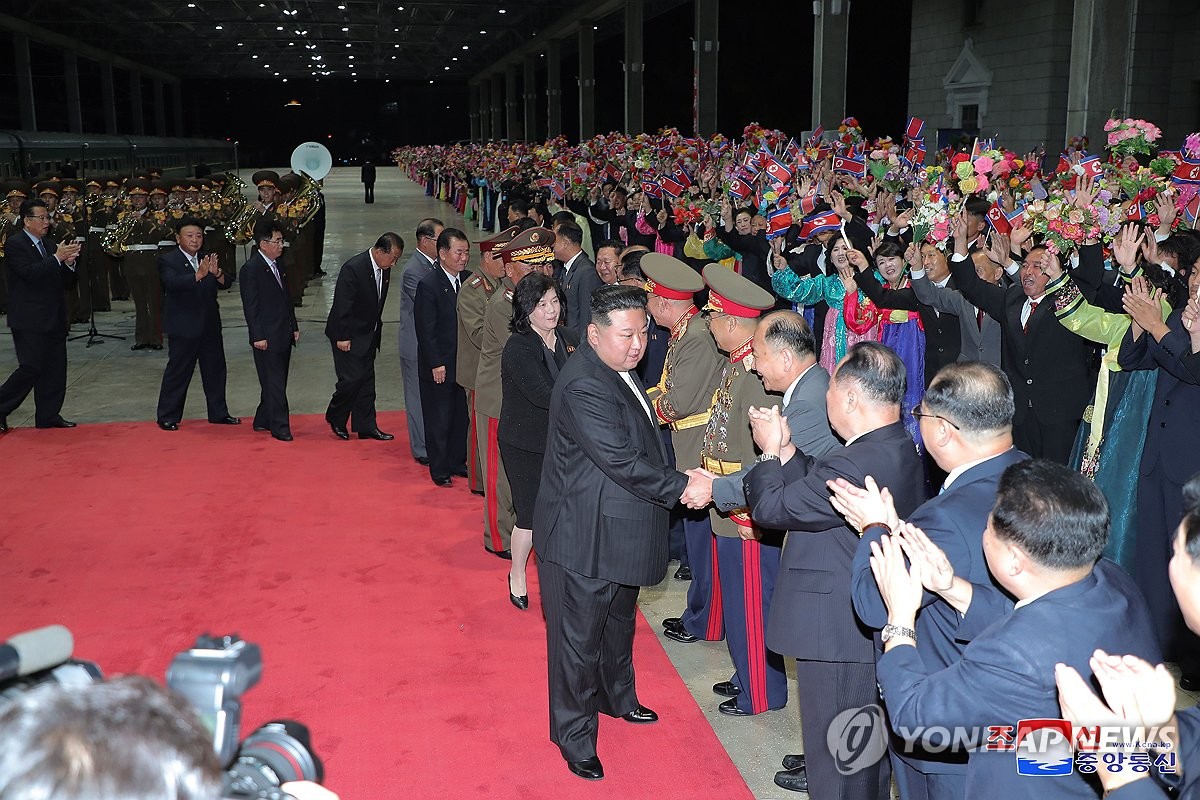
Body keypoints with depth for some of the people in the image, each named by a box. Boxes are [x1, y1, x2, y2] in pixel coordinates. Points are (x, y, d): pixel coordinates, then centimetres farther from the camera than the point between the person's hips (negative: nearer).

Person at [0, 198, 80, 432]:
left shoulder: (49, 246, 16)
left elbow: (67, 283, 14)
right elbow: (30, 273, -21)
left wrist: (69, 263, -4)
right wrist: (57, 258, -19)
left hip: (54, 320, 8)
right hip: (30, 320, -8)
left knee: (55, 369, 7)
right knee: (31, 368, -9)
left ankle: (49, 416, 15)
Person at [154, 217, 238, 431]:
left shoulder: (208, 259, 10)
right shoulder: (167, 260, -7)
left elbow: (224, 284, 0)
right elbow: (173, 283, -26)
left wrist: (217, 273, -22)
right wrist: (198, 275, -40)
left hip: (210, 325, 6)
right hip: (183, 327, -6)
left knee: (215, 369, 12)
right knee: (177, 371, -1)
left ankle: (219, 413, 24)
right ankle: (167, 417, 8)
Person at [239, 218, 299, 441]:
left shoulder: (277, 265, 14)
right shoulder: (251, 269, -12)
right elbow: (250, 306, -14)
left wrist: (294, 327, 17)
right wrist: (257, 337, -16)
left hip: (283, 334, 8)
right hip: (267, 337, -8)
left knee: (278, 381, 13)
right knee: (274, 383, -5)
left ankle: (263, 420, 24)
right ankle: (279, 426, 0)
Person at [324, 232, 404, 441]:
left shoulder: (384, 269, 1)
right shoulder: (353, 268, -23)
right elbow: (342, 305, -21)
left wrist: (376, 327, 14)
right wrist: (342, 337, -19)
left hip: (368, 335, 8)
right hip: (348, 335, -8)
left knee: (367, 380, 9)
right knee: (352, 378, -8)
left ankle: (366, 427, 15)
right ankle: (335, 418, 15)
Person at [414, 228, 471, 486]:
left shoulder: (469, 280, 3)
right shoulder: (428, 285, -14)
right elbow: (426, 331, -14)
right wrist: (436, 364, -15)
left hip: (464, 363, 6)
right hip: (439, 366, -6)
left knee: (462, 416, 14)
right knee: (439, 420, 5)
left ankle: (457, 462, 29)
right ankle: (439, 470, 16)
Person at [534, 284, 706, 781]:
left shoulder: (620, 372, 7)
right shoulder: (583, 386, -27)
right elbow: (622, 459, -30)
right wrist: (680, 487, -23)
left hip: (620, 532, 10)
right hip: (583, 539, -10)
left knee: (619, 622, 28)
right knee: (579, 637, 5)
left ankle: (617, 698, 49)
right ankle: (575, 738, 20)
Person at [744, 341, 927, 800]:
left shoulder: (855, 466, -31)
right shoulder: (899, 450, 2)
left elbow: (770, 507, -20)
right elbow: (812, 490, 8)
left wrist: (770, 452, -4)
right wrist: (786, 449, 1)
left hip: (838, 632, -10)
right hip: (878, 626, 10)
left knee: (834, 754, 8)